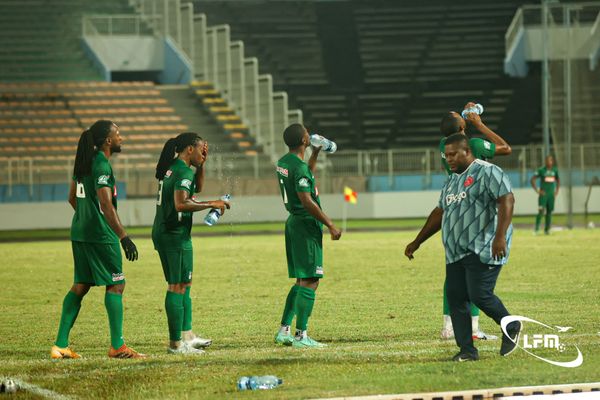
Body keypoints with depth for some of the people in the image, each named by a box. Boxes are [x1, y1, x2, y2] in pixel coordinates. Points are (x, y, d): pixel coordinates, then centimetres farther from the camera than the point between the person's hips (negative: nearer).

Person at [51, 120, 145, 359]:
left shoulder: (84, 162, 12)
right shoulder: (101, 165, -15)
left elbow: (72, 198, 22)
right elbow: (106, 205, -22)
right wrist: (124, 237, -23)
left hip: (79, 232, 9)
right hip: (100, 235, -9)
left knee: (80, 286, 12)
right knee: (116, 284, -3)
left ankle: (61, 345, 9)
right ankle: (117, 346, -5)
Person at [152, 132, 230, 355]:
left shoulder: (172, 168, 14)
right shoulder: (183, 172, -15)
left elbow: (197, 188, 30)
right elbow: (181, 204, -29)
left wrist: (201, 164, 19)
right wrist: (211, 204, -22)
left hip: (162, 233, 10)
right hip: (175, 235, -10)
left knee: (184, 284, 18)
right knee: (178, 286, -7)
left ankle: (187, 334, 23)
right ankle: (176, 343, -5)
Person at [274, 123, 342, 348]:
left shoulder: (283, 163, 11)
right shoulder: (299, 167, -19)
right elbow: (307, 202, -23)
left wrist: (316, 153, 33)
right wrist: (330, 226, -18)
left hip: (294, 221, 10)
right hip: (307, 224, -10)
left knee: (301, 281, 16)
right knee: (309, 282, -7)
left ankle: (284, 330, 14)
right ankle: (300, 335, -8)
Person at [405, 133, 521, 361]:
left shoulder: (487, 172, -6)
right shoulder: (452, 181, 21)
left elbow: (507, 200, -16)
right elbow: (439, 214, 29)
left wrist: (500, 236, -26)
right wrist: (417, 242, 28)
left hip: (483, 250, -9)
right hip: (456, 253, 9)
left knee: (479, 295, -15)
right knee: (455, 297, -1)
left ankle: (511, 328, 10)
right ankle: (467, 350, 2)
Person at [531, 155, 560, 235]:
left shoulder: (555, 170, 8)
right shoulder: (541, 170, -5)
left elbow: (558, 180, 24)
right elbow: (532, 180, -4)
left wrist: (557, 190, 12)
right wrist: (537, 191, -9)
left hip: (551, 194, 4)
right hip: (543, 194, -4)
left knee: (549, 212, 6)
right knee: (541, 211, -14)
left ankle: (547, 229, 12)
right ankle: (536, 228, -8)